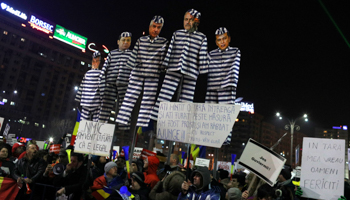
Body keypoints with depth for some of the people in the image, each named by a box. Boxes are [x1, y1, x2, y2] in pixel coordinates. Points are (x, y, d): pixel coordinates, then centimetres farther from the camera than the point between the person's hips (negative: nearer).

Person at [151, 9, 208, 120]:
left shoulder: (201, 37, 9)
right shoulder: (177, 34, 14)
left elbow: (203, 56, 5)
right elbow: (170, 50, 13)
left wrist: (202, 69, 0)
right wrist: (165, 65, 11)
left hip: (190, 72, -1)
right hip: (173, 70, 1)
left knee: (186, 100, 1)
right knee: (164, 95, -6)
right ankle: (155, 119, -2)